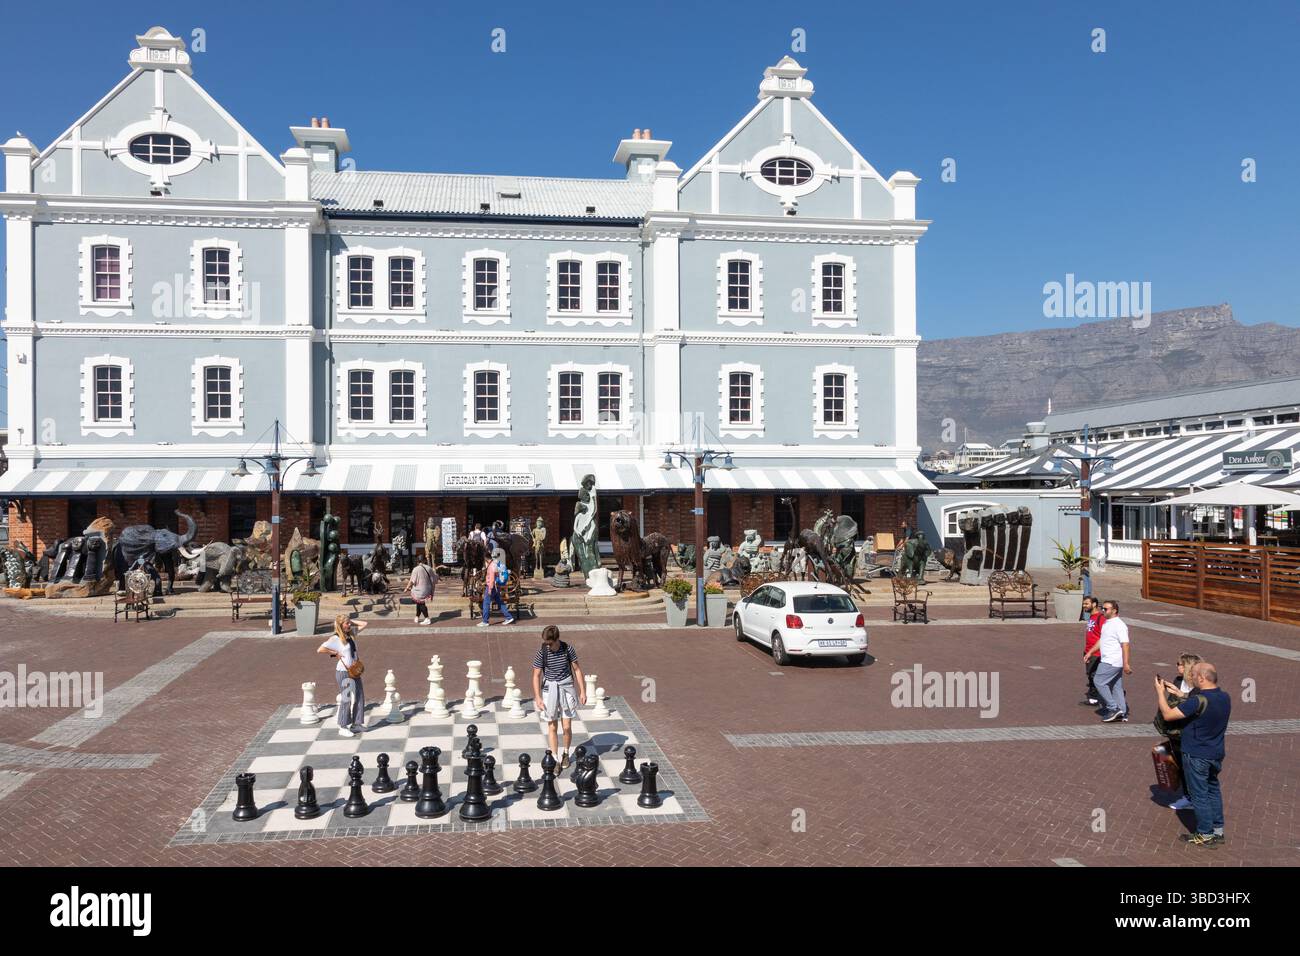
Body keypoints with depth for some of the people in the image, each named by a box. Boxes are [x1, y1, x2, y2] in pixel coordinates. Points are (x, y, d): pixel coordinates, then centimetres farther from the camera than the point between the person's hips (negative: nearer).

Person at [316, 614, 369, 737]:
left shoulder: (351, 633, 6)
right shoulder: (335, 638, -15)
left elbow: (363, 624, 15)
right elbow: (320, 650, -23)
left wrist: (351, 622, 5)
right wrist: (335, 653, -17)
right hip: (343, 672, -7)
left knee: (359, 697, 10)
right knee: (347, 699, -3)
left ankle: (356, 724, 21)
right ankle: (343, 728, 6)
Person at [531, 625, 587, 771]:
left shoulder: (567, 648, -9)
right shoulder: (542, 651, -10)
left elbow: (577, 670, 1)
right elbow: (536, 675, -4)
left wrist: (582, 691, 0)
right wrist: (538, 698, -9)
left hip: (566, 687, 0)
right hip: (549, 688, 0)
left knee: (567, 726, 4)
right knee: (552, 727, 1)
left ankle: (566, 754, 27)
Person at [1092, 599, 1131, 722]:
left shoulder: (1119, 625, -15)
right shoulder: (1106, 623, 14)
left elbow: (1125, 645, -20)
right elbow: (1101, 640, 24)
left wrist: (1126, 664, -23)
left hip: (1111, 662, -10)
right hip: (1108, 660, 10)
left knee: (1099, 681, -8)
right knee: (1116, 686, 11)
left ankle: (1113, 708, -3)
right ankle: (1122, 713, 16)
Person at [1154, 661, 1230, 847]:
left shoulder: (1198, 701, -28)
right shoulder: (1225, 698, -3)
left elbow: (1168, 714, -23)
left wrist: (1160, 692, -10)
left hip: (1196, 756, -7)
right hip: (1216, 754, 7)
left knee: (1199, 795, 6)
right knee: (1213, 790, 21)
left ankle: (1206, 835, 14)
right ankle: (1218, 831, 29)